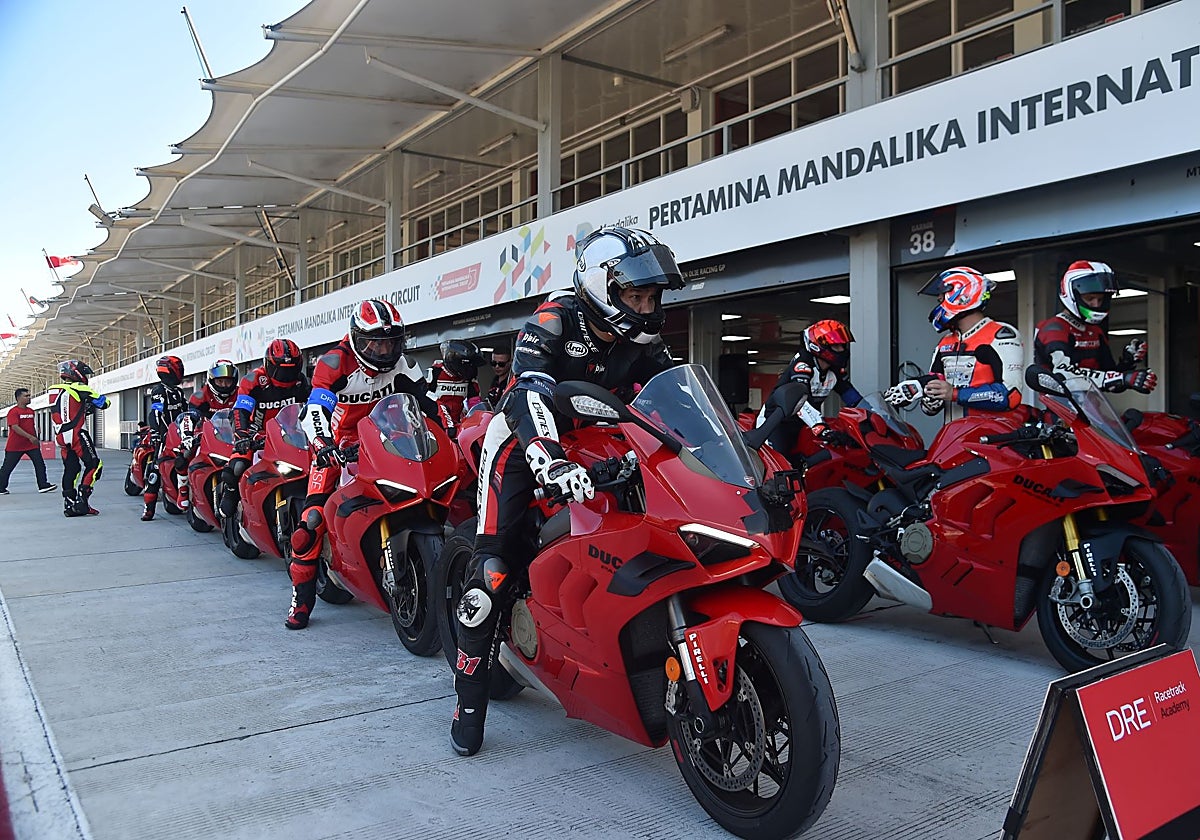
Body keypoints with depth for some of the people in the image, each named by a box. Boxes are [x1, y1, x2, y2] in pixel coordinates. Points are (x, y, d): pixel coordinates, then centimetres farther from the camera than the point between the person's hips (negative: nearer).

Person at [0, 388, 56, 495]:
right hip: (15, 446, -6)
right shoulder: (13, 411, -13)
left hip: (31, 445, 6)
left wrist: (36, 439, 19)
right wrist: (30, 437, -29)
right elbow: (14, 427, -23)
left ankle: (43, 485, -5)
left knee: (40, 464, -5)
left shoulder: (31, 411, 10)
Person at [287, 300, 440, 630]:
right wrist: (324, 444, -47)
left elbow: (426, 402, 1)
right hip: (337, 447, -4)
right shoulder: (336, 363, -19)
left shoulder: (400, 364, -4)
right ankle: (301, 597, -5)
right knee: (313, 518, -15)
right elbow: (315, 409, -31)